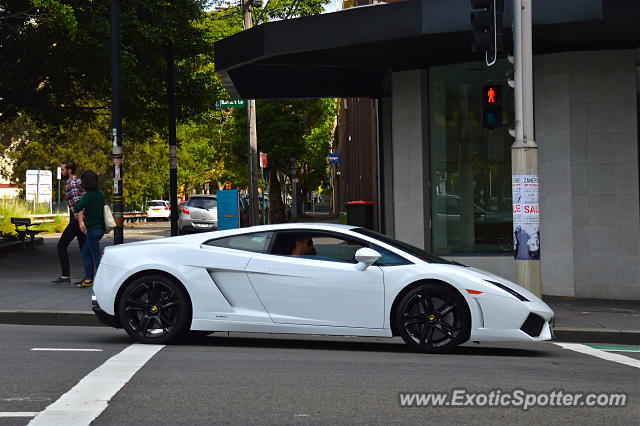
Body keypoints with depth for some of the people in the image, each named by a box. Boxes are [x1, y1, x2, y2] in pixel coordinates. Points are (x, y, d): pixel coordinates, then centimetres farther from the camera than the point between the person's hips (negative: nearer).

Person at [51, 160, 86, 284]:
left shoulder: (71, 183, -12)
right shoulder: (80, 181, 17)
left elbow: (77, 203, -22)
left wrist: (80, 220, -27)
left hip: (76, 220, -9)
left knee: (61, 246, 0)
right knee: (84, 247, 8)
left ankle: (65, 276, -1)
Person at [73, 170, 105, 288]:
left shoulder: (89, 196, -17)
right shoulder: (100, 194, 7)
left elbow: (77, 208, -29)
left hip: (93, 229, -9)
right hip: (100, 228, 9)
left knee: (96, 256, -5)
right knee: (85, 252, 18)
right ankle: (88, 279, 21)